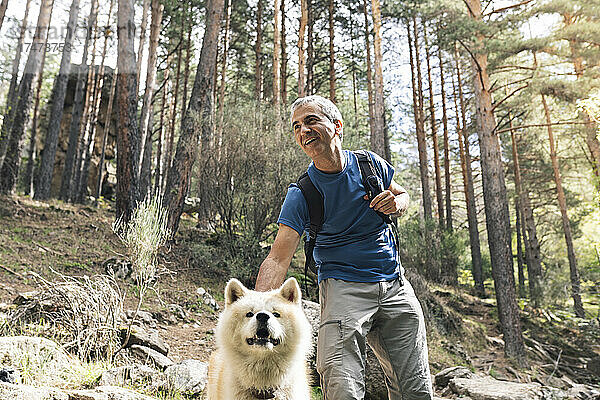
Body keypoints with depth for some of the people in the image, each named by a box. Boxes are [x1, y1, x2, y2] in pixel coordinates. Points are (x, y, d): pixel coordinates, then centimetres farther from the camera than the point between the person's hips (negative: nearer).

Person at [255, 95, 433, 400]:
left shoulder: (370, 164, -1)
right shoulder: (301, 194, -11)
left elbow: (403, 195, 18)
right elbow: (278, 259, -18)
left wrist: (395, 204, -8)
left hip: (395, 286, 4)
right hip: (343, 286, -3)